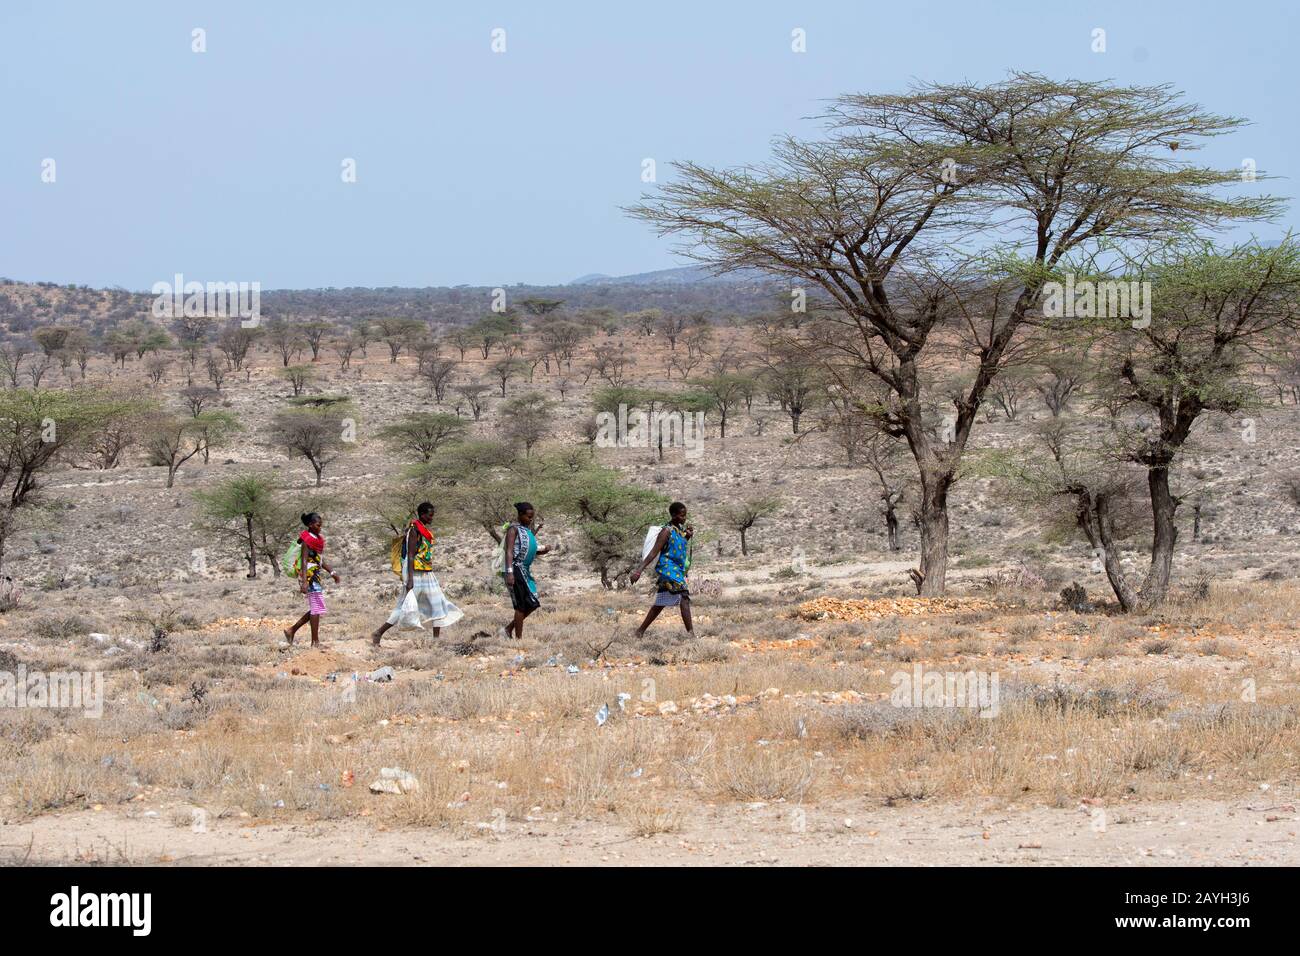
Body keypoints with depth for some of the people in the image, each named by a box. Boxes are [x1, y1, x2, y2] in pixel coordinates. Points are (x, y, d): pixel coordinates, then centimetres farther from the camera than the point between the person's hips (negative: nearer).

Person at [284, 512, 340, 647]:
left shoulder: (318, 539, 15)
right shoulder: (307, 540, -12)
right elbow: (304, 561, -19)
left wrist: (331, 572, 19)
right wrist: (304, 582, -26)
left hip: (316, 575, 9)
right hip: (309, 576, -9)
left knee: (316, 609, 13)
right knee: (316, 608, -7)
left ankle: (291, 630, 20)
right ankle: (315, 641, -4)